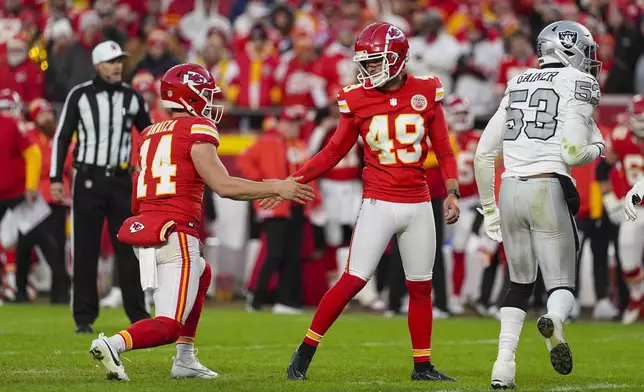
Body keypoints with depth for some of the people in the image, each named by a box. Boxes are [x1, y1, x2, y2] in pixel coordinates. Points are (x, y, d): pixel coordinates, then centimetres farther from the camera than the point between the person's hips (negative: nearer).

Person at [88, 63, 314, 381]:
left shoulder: (151, 134, 16)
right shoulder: (198, 129, -4)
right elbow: (223, 185, -11)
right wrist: (277, 188, -5)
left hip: (144, 230, 8)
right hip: (175, 237, -8)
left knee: (201, 275, 34)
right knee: (170, 326, -5)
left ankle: (185, 361, 26)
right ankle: (113, 344, -32)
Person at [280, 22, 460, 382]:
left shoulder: (425, 93, 0)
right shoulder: (358, 99, -1)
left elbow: (443, 149, 7)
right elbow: (335, 152, 7)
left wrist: (452, 192, -3)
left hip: (419, 207, 2)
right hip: (379, 204, -2)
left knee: (421, 287, 8)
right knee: (353, 281, -9)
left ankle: (423, 366, 19)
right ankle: (305, 352, -1)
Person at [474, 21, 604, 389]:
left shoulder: (517, 86, 18)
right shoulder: (579, 83, 0)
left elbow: (484, 154, 16)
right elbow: (572, 153, -12)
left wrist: (489, 208, 24)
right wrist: (596, 148, 11)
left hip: (510, 190, 5)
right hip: (549, 189, -5)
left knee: (520, 282, 19)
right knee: (562, 285, 4)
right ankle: (555, 319, -32)